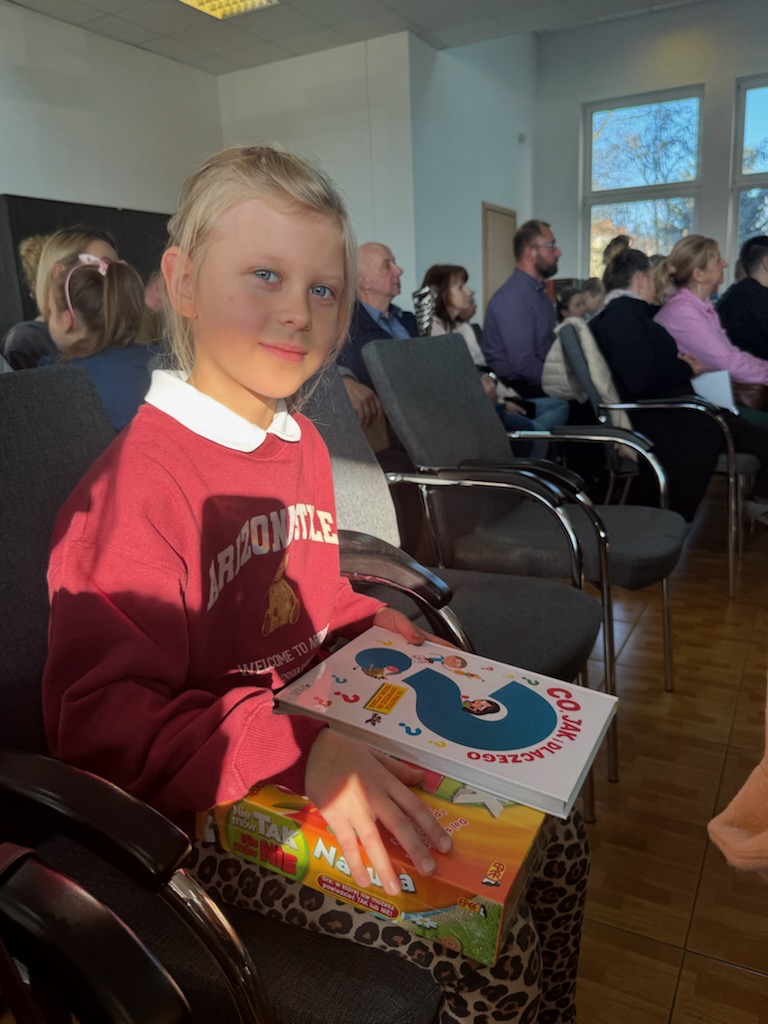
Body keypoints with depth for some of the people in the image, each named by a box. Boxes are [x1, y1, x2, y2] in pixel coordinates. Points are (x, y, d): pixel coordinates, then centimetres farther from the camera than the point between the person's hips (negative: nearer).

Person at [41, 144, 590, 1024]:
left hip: (325, 749, 8)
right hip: (211, 814, -7)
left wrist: (371, 628, -2)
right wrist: (301, 748, -35)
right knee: (487, 951, -13)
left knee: (555, 845, 7)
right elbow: (104, 722, -24)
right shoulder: (138, 484, -22)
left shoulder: (303, 447, 4)